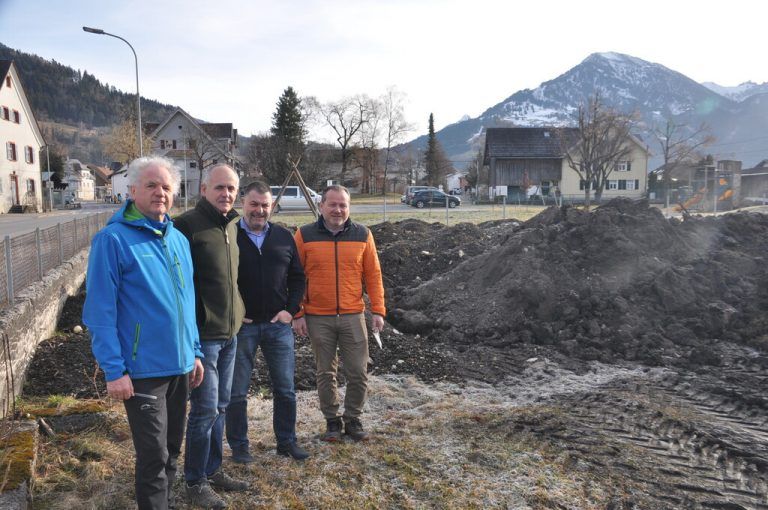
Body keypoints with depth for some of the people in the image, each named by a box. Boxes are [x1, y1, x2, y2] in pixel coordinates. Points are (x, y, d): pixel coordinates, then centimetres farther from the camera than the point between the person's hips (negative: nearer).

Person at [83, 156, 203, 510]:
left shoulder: (179, 239, 8)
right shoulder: (113, 239, -12)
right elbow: (99, 310, -14)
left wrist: (194, 351, 12)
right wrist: (113, 370, -17)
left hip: (180, 365, 7)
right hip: (142, 369, -6)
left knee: (172, 450, 19)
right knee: (154, 456, 1)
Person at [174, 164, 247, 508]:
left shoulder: (232, 226, 10)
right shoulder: (187, 225, -14)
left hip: (230, 332, 8)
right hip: (202, 334, -8)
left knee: (220, 407, 17)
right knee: (205, 409, 1)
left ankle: (213, 470, 32)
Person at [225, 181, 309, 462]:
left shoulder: (284, 237, 7)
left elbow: (297, 277, 12)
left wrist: (290, 309, 0)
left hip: (278, 324, 3)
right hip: (240, 326, -3)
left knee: (285, 389, 11)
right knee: (237, 392, 8)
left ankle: (287, 441, 27)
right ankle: (239, 446, 24)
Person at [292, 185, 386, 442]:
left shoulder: (362, 234, 2)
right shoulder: (304, 235, -1)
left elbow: (373, 274, 4)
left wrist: (378, 310, 0)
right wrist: (297, 314, -4)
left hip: (353, 316, 1)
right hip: (318, 318, -1)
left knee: (358, 372, 5)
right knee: (325, 374, 10)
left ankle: (353, 419, 25)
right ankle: (332, 421, 26)